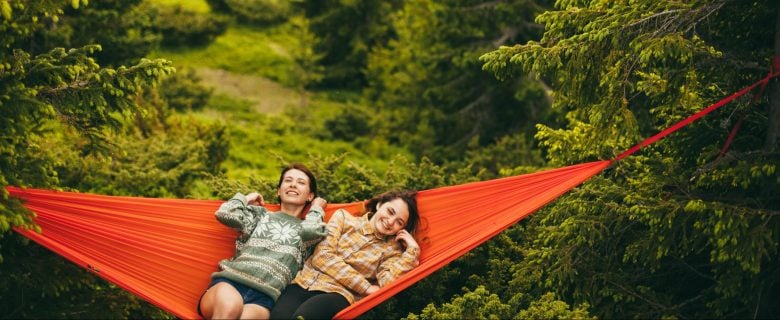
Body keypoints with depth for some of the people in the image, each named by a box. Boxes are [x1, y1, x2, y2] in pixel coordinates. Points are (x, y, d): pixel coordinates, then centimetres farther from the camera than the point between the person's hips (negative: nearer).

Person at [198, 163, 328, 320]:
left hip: (264, 294, -1)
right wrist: (247, 198, 26)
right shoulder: (259, 213, 26)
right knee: (230, 305, -40)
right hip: (230, 280, 1)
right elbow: (225, 214, 7)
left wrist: (316, 208, 21)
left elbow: (311, 231, 0)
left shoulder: (306, 225, 26)